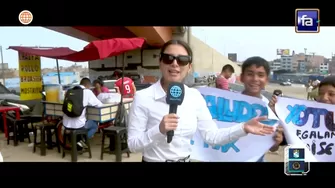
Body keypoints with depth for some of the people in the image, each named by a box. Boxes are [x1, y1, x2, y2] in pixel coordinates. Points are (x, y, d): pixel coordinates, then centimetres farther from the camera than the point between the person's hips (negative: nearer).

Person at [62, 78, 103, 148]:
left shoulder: (69, 91, 8)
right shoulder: (87, 91, -5)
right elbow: (99, 104, 0)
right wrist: (89, 103, 22)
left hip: (66, 124, 6)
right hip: (78, 125, -5)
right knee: (95, 125, 22)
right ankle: (83, 141, 1)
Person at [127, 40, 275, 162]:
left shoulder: (195, 96, -4)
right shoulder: (142, 97, -16)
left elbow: (212, 136, -3)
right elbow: (133, 144, -15)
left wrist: (243, 128, -14)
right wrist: (159, 130, -30)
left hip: (186, 160, 4)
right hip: (153, 160, -4)